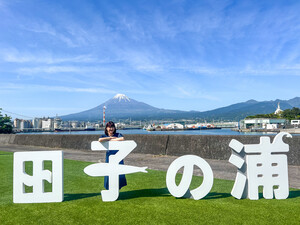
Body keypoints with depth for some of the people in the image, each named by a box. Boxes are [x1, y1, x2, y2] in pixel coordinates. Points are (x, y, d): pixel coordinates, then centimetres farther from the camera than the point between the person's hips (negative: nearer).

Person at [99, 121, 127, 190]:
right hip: (109, 156, 0)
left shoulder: (118, 134, 2)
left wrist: (112, 140, -14)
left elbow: (122, 139, -21)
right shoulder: (104, 136, 4)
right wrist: (111, 137, -14)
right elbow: (100, 140, -20)